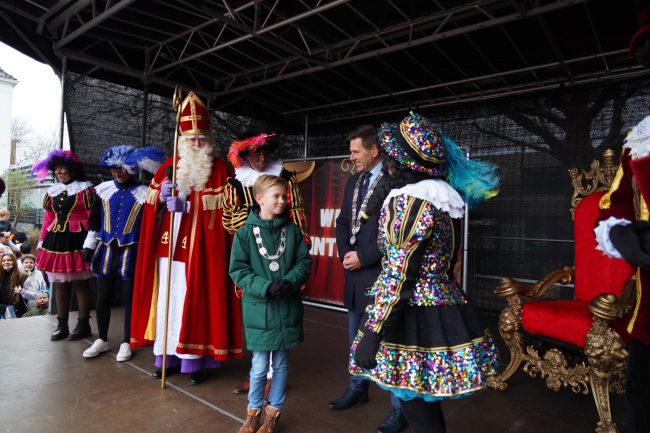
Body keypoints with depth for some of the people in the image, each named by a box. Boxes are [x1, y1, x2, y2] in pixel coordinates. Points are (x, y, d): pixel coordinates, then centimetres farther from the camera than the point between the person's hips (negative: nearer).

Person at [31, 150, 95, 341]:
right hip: (56, 241, 6)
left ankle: (83, 325, 11)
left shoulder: (85, 188, -4)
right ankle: (62, 325, 20)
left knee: (80, 283, 0)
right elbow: (48, 219, 16)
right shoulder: (52, 191, 14)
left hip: (77, 241, -6)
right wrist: (42, 243, 12)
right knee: (59, 283, 10)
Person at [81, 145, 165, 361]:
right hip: (106, 251, 3)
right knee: (102, 299, 11)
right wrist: (89, 246, 12)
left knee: (129, 299, 6)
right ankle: (102, 340, 30)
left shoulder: (143, 193, -3)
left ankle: (126, 343, 21)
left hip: (130, 253, -3)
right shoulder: (103, 189, 5)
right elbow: (94, 221, 12)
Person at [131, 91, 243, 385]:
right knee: (166, 298, 7)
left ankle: (194, 360, 9)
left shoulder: (219, 170, 1)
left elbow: (219, 207, -8)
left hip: (200, 250, -4)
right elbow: (151, 203, 11)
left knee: (194, 302, -2)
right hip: (168, 246, 4)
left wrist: (186, 204, -19)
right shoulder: (168, 166, 14)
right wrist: (163, 196, -9)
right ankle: (167, 356, 20)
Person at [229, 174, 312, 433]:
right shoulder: (245, 233, -5)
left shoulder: (292, 230, 2)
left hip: (288, 306, 2)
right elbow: (237, 270, -8)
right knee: (259, 366, 6)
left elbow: (304, 261, 2)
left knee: (281, 364, 13)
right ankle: (253, 411, 31)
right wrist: (266, 287, -19)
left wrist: (290, 282, -16)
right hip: (259, 307, -2)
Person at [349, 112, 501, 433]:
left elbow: (397, 277, -21)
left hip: (415, 320, -9)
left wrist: (372, 334, -17)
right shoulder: (444, 196, 10)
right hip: (444, 309, 9)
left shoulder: (409, 201, -18)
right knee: (424, 404, 21)